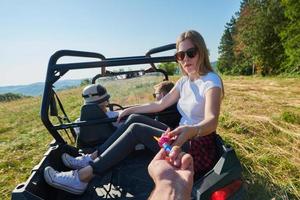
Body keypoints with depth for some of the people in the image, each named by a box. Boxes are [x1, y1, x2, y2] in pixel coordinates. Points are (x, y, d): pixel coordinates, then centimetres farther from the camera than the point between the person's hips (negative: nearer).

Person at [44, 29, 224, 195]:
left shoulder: (211, 81, -15)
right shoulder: (184, 81, 7)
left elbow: (212, 121, -32)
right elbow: (160, 104, 11)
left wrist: (191, 130, -53)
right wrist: (132, 109, 12)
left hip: (198, 151, -7)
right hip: (183, 139, 7)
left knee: (136, 129, -20)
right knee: (134, 119, -4)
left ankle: (84, 176, -11)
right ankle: (92, 158, 2)